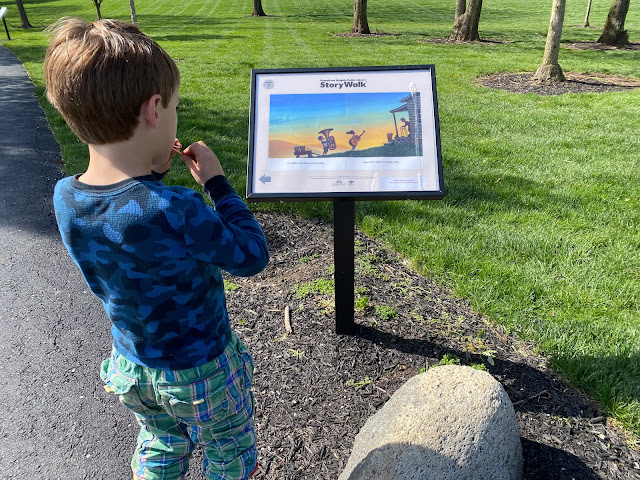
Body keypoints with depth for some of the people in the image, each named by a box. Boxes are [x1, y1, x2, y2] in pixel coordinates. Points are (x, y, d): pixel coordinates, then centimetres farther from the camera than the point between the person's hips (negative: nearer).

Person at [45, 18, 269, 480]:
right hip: (202, 372, -5)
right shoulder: (176, 211, -37)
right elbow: (253, 256, -22)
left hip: (131, 367, 6)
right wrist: (217, 182, -16)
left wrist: (150, 169, -5)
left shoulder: (65, 198, -16)